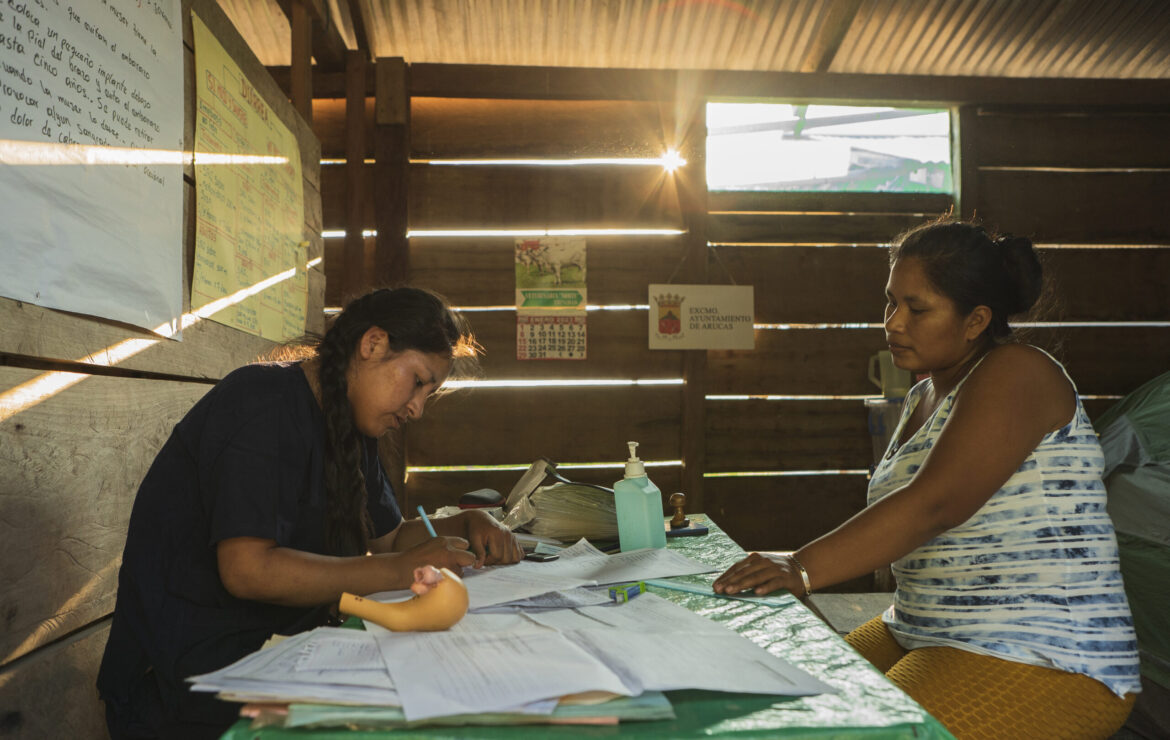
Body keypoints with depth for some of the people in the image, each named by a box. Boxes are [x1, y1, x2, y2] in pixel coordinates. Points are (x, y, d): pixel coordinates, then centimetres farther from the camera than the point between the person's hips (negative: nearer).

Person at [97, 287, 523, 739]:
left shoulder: (350, 430, 12)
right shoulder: (266, 405, -18)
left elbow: (389, 537, 18)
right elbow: (248, 570, -26)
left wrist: (469, 524, 0)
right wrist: (400, 570, -25)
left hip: (277, 643, 9)